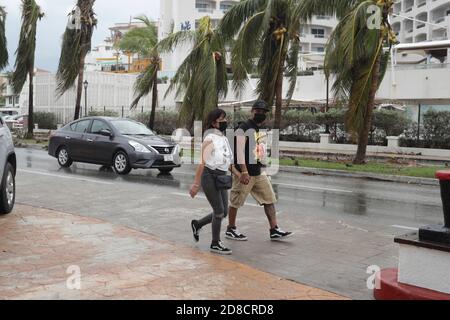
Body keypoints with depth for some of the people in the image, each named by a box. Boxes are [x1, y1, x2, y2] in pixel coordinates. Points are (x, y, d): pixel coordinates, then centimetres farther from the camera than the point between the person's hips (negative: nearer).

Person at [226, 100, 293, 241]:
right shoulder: (243, 128, -12)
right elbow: (239, 151, -19)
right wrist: (244, 172, -24)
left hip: (259, 172, 8)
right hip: (245, 173, -8)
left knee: (270, 199, 5)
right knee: (236, 202, 4)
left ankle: (274, 230, 8)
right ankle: (231, 229, 18)